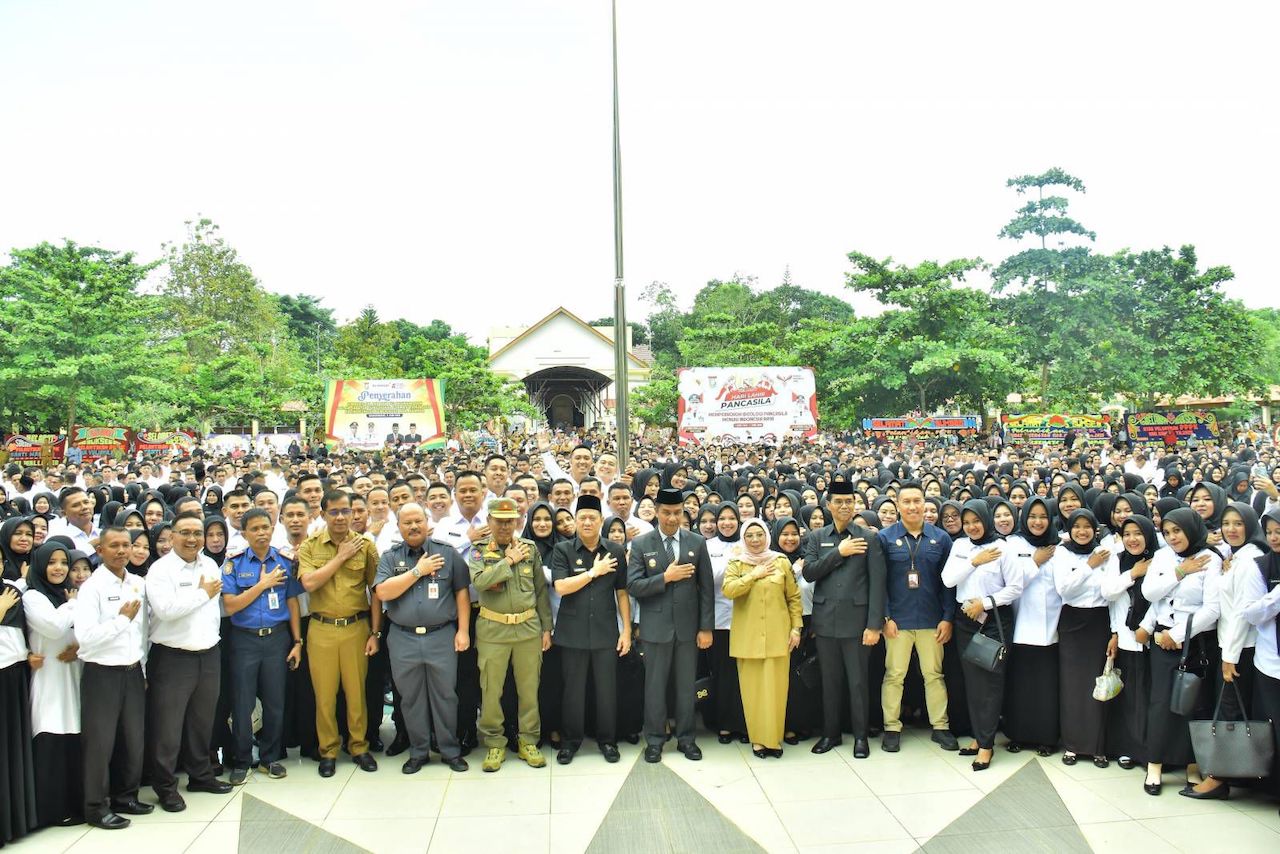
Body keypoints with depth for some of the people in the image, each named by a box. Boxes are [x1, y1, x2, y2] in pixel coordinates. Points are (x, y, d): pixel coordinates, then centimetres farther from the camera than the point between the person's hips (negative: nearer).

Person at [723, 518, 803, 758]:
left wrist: (796, 627, 2)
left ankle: (774, 738, 12)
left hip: (777, 635, 0)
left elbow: (793, 597, 8)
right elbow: (728, 590, -12)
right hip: (747, 636, 0)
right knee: (752, 688, 3)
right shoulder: (736, 563, 5)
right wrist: (754, 575, -11)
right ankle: (757, 739, 13)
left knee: (775, 687, 1)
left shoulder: (781, 561, 6)